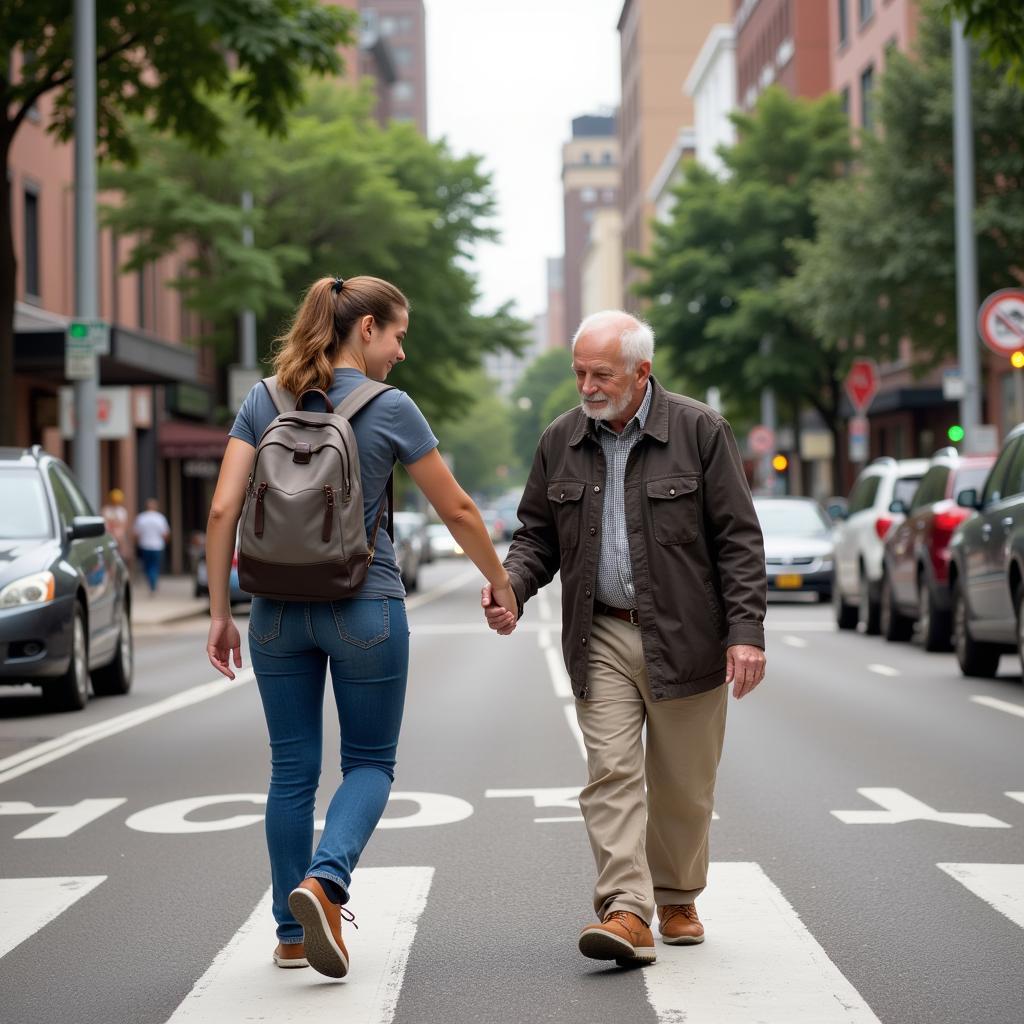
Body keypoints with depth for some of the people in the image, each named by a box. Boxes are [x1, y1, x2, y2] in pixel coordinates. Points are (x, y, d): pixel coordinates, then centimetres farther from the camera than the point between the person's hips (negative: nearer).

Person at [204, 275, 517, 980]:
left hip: (279, 607, 3)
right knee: (370, 762, 10)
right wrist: (498, 580, 15)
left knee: (293, 769, 11)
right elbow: (456, 509, 1)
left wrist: (220, 612, 3)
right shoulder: (389, 409, -6)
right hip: (364, 607, -3)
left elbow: (224, 511, -2)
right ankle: (325, 880, -16)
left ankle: (293, 934, 16)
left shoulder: (264, 402, 3)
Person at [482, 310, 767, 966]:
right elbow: (539, 535, 15)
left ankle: (677, 900, 26)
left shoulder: (700, 431, -4)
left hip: (683, 638, -2)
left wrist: (746, 629, -11)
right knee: (611, 771, -9)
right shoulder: (561, 442, 7)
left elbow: (738, 538, -4)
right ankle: (626, 911, -13)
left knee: (683, 784, 7)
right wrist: (511, 585, -6)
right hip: (602, 637, 2)